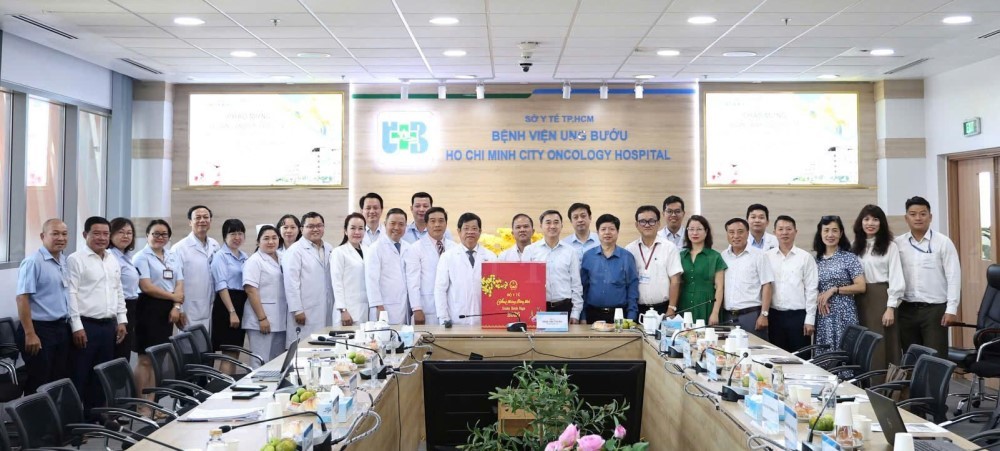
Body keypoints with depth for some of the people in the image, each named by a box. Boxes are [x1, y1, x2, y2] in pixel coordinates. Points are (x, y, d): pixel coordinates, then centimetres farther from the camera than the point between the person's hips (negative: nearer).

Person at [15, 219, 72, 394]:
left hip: (62, 328, 7)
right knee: (38, 385, 0)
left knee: (60, 381, 12)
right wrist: (30, 334, -20)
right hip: (40, 329, -7)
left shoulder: (66, 262, 10)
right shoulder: (33, 262, -13)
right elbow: (22, 298, -16)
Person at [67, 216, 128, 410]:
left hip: (109, 325, 7)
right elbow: (71, 294, -13)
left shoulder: (113, 260, 14)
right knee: (80, 375, -1)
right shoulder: (75, 259, -8)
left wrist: (122, 320, 13)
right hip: (86, 325, -7)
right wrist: (77, 326, -17)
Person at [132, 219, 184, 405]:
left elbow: (180, 284, 10)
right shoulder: (141, 257, -3)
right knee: (146, 359, -6)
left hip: (168, 310, 6)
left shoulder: (173, 257, 16)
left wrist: (176, 306, -5)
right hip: (150, 308, -6)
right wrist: (173, 296, -5)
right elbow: (146, 287, -12)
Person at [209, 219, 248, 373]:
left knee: (236, 352, 11)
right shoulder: (220, 256, -5)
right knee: (229, 354, -7)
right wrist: (232, 312, -21)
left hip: (242, 304, 7)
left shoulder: (244, 257, 15)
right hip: (226, 304, -7)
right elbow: (221, 286, -14)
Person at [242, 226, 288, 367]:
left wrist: (288, 317, 13)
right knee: (261, 363, -3)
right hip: (262, 322, -7)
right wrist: (262, 318, -18)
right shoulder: (254, 261, -6)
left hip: (280, 321, 7)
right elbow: (251, 291, -13)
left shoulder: (281, 260, 13)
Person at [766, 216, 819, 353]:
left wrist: (810, 319, -4)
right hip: (775, 315, 2)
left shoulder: (805, 257, -1)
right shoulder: (767, 257, 4)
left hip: (798, 315, -2)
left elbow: (811, 290, -1)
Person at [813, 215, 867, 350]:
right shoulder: (816, 260, 10)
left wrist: (834, 289, -13)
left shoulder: (849, 258, -1)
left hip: (844, 315, -3)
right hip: (822, 316, 3)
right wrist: (819, 298, -6)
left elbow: (861, 287, -7)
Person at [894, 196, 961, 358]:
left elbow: (953, 277, -5)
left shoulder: (943, 242, -3)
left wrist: (951, 309, -10)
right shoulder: (898, 244, 4)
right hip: (906, 309, 3)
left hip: (935, 309, -3)